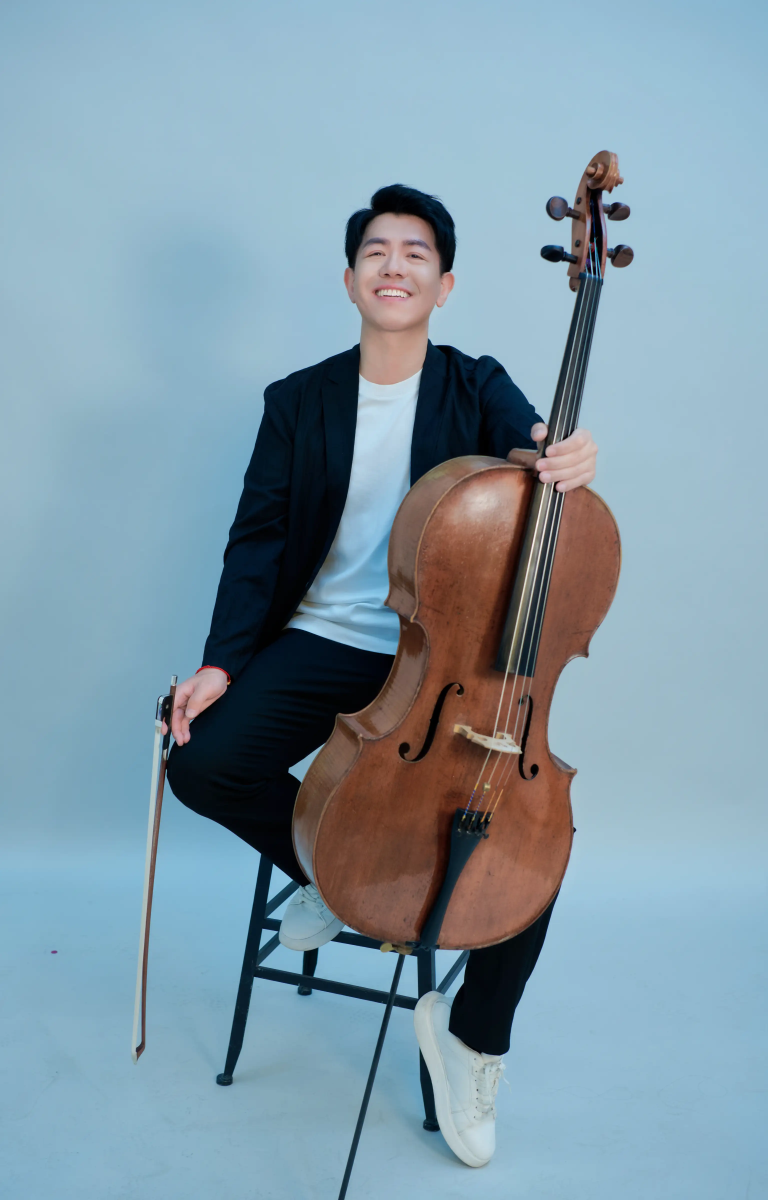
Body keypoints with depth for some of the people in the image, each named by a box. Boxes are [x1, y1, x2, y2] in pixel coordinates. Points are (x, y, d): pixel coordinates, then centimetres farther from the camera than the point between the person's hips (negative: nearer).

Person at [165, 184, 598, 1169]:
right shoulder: (298, 401, 7)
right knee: (201, 763, -23)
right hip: (322, 644, 1)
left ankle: (474, 1034, 6)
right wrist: (223, 659, -12)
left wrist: (563, 460, -41)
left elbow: (529, 456, -14)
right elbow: (257, 539, 2)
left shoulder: (477, 389, 5)